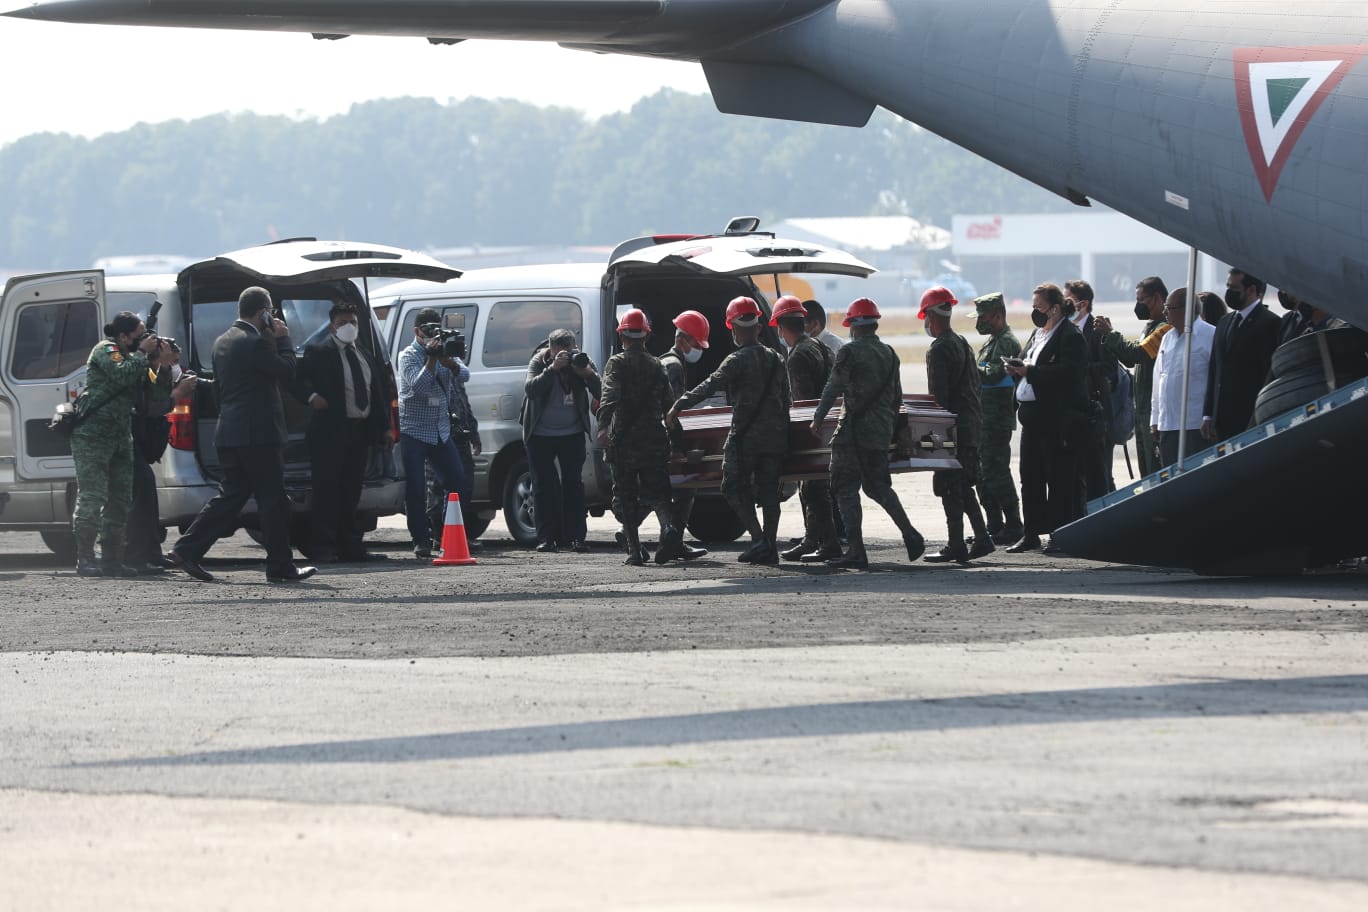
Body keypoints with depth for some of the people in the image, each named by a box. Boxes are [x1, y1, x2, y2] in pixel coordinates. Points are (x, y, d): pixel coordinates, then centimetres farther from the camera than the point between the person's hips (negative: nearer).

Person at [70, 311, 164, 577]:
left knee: (119, 499, 8)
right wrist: (142, 352, -14)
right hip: (93, 434, -9)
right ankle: (85, 561, -12)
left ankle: (112, 560, 14)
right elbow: (122, 374, -26)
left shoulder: (131, 356, 18)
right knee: (92, 497, -12)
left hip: (119, 436, 9)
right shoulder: (105, 350, -8)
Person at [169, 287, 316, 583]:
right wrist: (283, 339, -2)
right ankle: (280, 566, 2)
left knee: (230, 496, 12)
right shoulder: (255, 343, -16)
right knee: (273, 499, -1)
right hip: (258, 434, -9)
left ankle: (187, 550, 5)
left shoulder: (222, 342, 13)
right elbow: (287, 373, -11)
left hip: (228, 433, 9)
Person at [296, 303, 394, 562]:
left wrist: (386, 427, 14)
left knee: (351, 492, 11)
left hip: (361, 431, 7)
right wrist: (311, 396, -27)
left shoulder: (367, 357, 19)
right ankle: (323, 548, -5)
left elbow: (381, 393, 21)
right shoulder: (318, 353, -1)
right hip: (330, 431, -7)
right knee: (327, 491, -6)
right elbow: (300, 378, -9)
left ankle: (350, 545, 15)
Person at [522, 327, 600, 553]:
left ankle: (576, 536, -3)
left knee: (573, 483, -3)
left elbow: (601, 394, -15)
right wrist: (553, 369, -38)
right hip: (540, 435, -1)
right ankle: (547, 538, 2)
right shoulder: (539, 361, -10)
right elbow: (530, 388, -28)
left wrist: (588, 375, -33)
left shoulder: (581, 360, -7)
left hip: (572, 433, 1)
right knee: (544, 485, -1)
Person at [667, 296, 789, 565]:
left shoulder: (737, 361, -10)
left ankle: (758, 539, -12)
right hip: (775, 435, 6)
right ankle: (770, 547, 6)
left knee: (736, 489, 2)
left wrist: (679, 406, -18)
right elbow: (785, 398, 16)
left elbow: (710, 386, -19)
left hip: (745, 436, -6)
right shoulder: (775, 359, 11)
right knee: (769, 490, 9)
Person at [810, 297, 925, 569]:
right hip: (881, 430, 7)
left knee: (846, 488, -3)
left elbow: (834, 387, -13)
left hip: (855, 429, -7)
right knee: (878, 485, 20)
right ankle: (910, 535, 10)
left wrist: (818, 419, -4)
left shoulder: (851, 351, -9)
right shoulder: (889, 353, 13)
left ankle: (856, 552, -8)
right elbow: (897, 396, 17)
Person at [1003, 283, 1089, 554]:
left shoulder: (1070, 336, -11)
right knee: (1030, 478, 11)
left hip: (1058, 420, -10)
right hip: (1033, 417, 10)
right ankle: (1032, 534, 17)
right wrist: (1017, 368, 0)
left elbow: (1068, 372, -24)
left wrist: (1031, 371, -23)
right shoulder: (1037, 334, 19)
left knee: (1060, 479, -4)